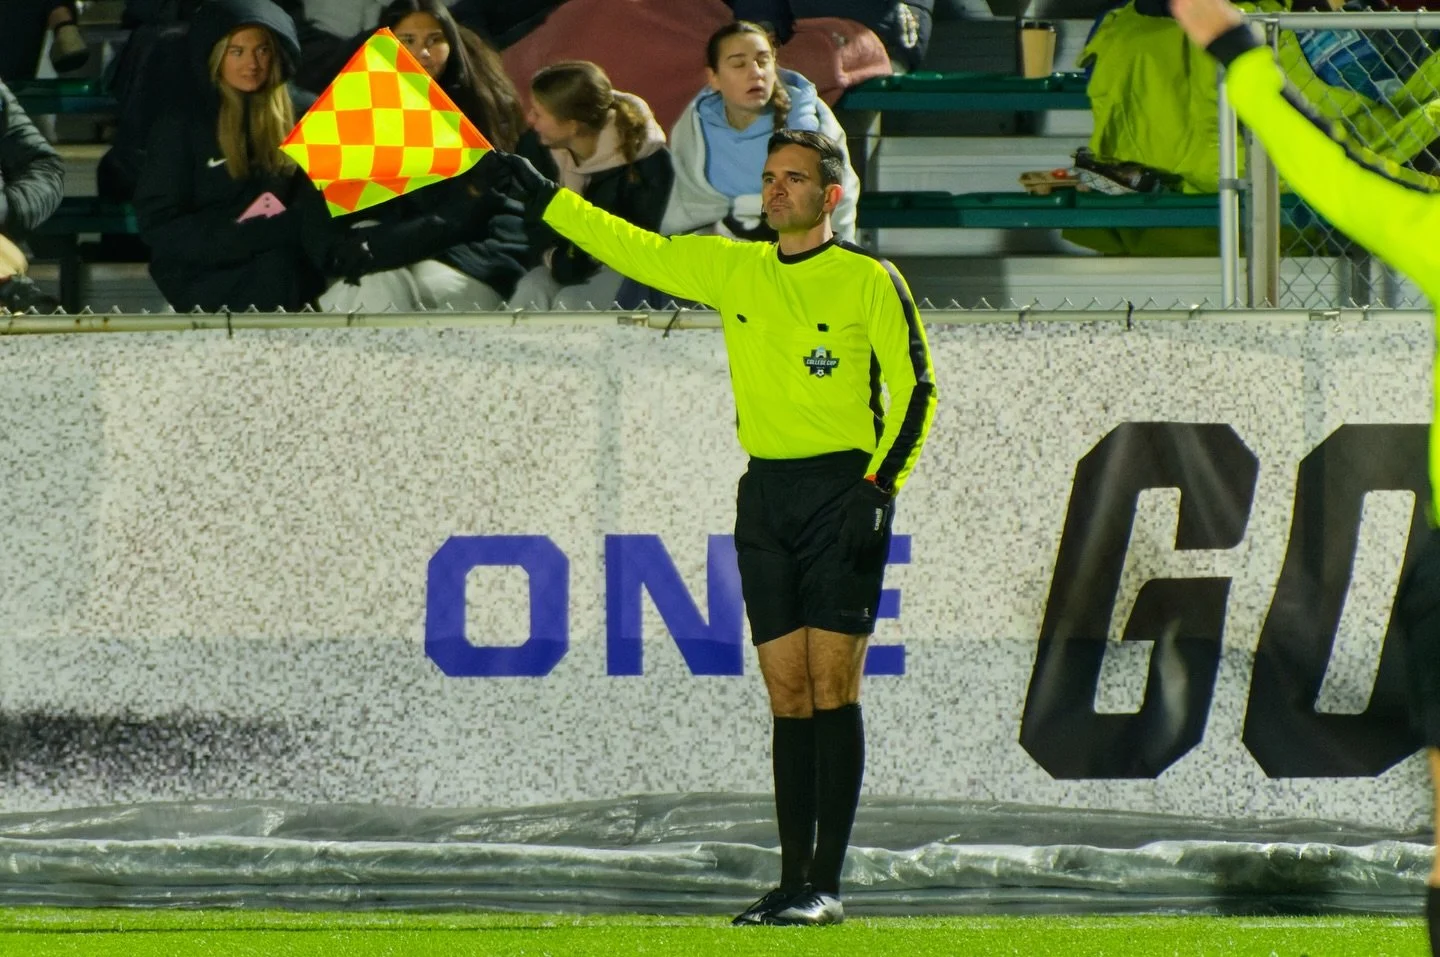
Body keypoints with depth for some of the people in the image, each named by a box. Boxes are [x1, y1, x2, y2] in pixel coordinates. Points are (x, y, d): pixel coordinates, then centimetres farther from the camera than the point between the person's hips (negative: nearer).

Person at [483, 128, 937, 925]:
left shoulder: (870, 282, -3)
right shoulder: (732, 269, 11)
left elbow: (914, 388, -4)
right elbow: (633, 248, 18)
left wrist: (878, 488, -12)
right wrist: (538, 194, 15)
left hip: (842, 488, -5)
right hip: (765, 492, 5)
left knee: (832, 686, -9)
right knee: (788, 694, 4)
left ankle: (826, 888, -10)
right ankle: (793, 881, 5)